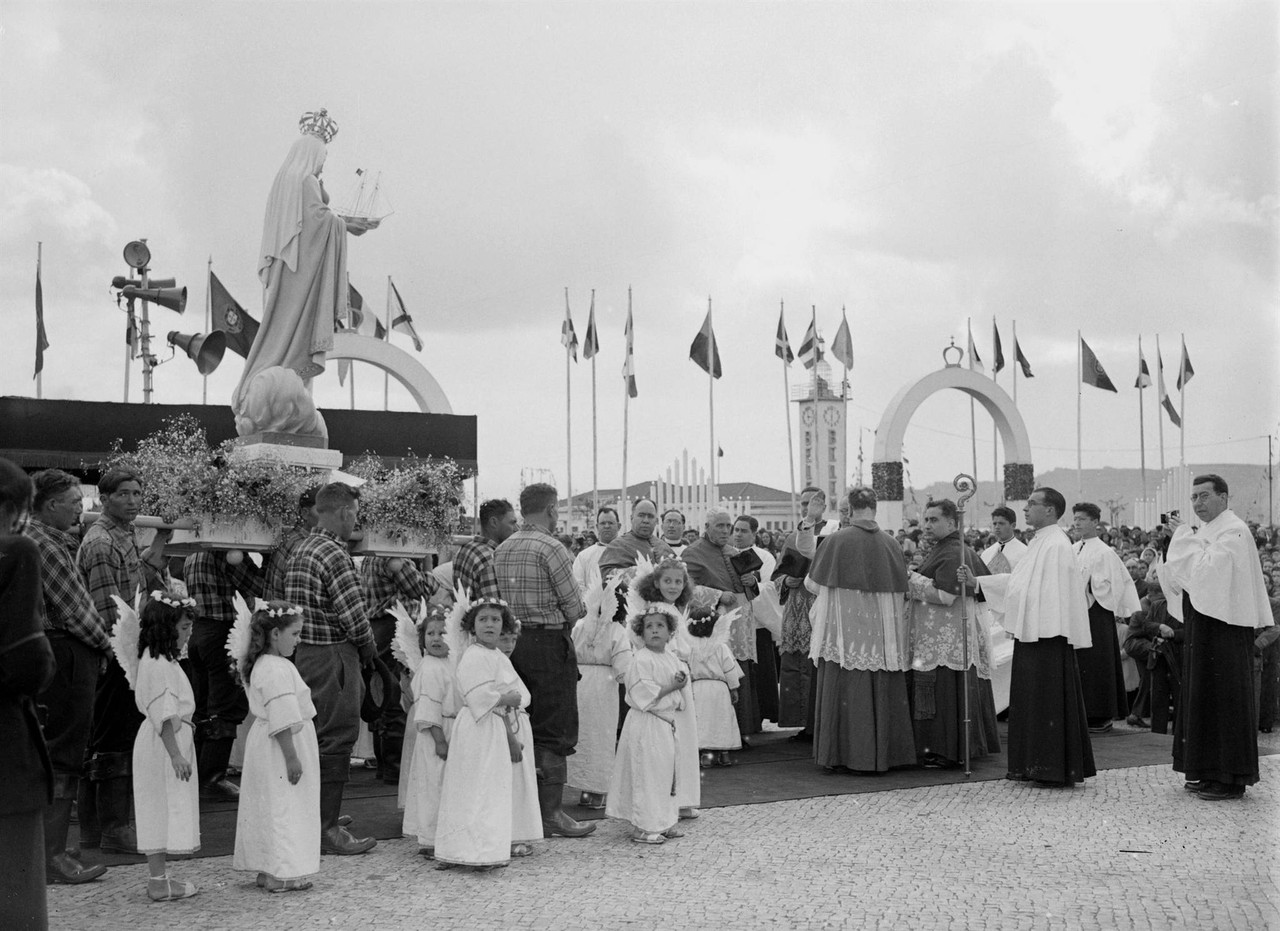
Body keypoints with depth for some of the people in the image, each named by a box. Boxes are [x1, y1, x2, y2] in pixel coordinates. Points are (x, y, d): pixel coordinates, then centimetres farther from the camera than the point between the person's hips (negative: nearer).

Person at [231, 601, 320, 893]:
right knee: (283, 808, -4)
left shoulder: (260, 664, 10)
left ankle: (266, 869, 23)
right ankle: (280, 874, 1)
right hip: (280, 748, -11)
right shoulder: (277, 669, -23)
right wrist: (291, 757, -24)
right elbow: (282, 721, -25)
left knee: (269, 809, 15)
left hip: (264, 741, 11)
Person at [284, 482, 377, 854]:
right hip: (333, 656, -10)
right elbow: (353, 616, -22)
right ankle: (327, 829, 2)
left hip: (304, 652, 10)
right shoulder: (334, 554, -18)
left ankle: (316, 816, 30)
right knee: (336, 740, -3)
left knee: (317, 736, 19)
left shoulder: (301, 549, 12)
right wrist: (368, 649, -2)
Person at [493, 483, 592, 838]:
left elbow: (503, 599, 12)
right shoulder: (551, 548, -12)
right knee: (554, 731, -2)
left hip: (513, 640, 7)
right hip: (549, 643, -7)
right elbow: (574, 607, -10)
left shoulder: (501, 549, 10)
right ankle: (550, 812, 0)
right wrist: (564, 619, 10)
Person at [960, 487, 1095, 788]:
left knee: (1049, 702, -4)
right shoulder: (1039, 543, 16)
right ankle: (1035, 766, 21)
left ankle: (1056, 770, 3)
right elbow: (1015, 581, 22)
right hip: (1030, 634, 10)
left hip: (1047, 639, -10)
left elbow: (1058, 594, -21)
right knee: (1031, 701, 13)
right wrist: (975, 581, 18)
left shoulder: (1057, 545, -14)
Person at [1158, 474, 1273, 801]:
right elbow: (1191, 575, 16)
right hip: (1204, 626, 10)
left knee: (1224, 699, -5)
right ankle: (1211, 773, 20)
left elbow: (1204, 571, -23)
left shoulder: (1233, 531, -13)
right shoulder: (1207, 530, 16)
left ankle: (1232, 780, 0)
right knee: (1204, 698, 12)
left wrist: (1184, 536, -16)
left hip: (1224, 627, -10)